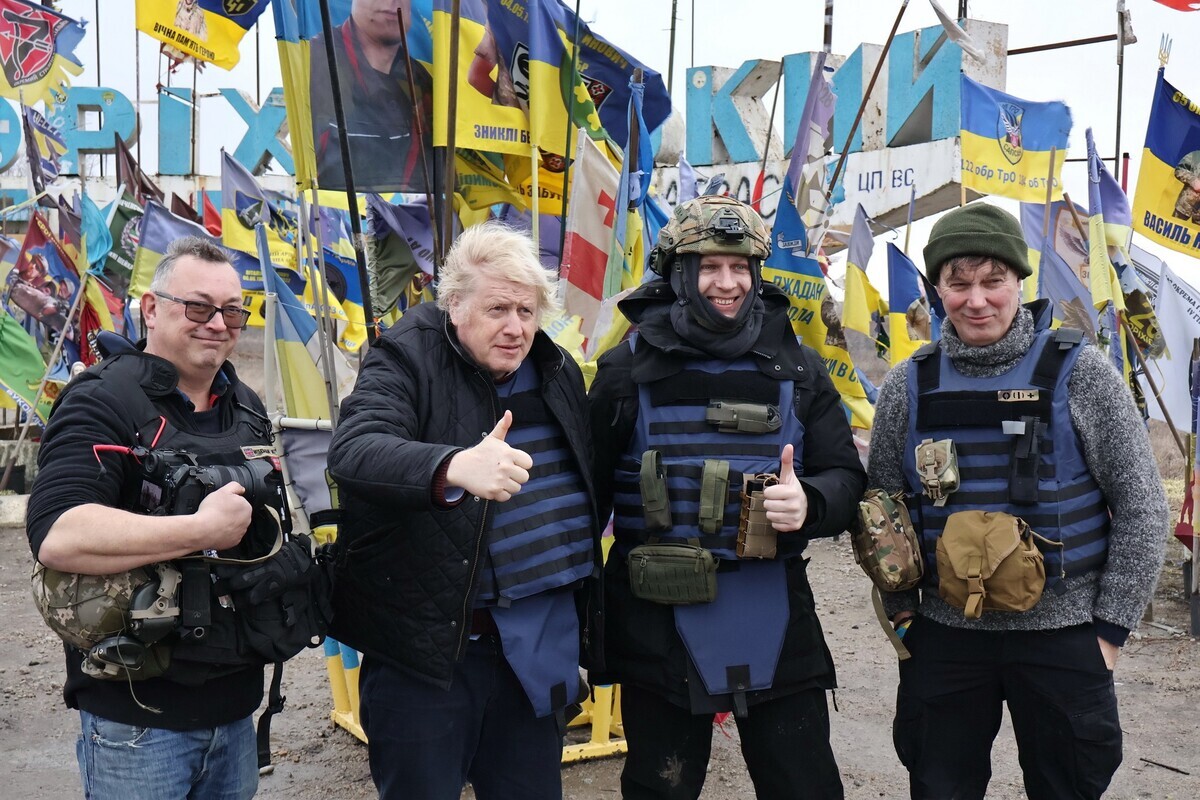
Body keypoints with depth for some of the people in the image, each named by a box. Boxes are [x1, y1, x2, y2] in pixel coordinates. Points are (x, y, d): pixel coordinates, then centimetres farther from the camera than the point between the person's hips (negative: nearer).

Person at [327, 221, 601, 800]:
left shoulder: (557, 371, 9)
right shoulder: (406, 361, -10)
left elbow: (584, 485, 21)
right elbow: (352, 452, -30)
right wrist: (455, 466, -48)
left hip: (538, 643, 6)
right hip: (427, 643, -5)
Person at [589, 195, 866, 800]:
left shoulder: (795, 368, 3)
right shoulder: (628, 370, -2)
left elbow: (845, 475, 4)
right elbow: (592, 490, 2)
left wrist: (810, 504, -20)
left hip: (775, 626, 2)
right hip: (659, 630, -1)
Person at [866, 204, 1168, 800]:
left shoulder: (1078, 372, -7)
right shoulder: (907, 387, 0)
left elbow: (1140, 504, -4)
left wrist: (1111, 626, -6)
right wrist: (902, 609, 4)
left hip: (1063, 633, -2)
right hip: (943, 635, 2)